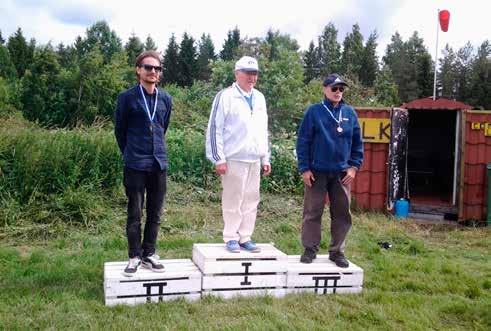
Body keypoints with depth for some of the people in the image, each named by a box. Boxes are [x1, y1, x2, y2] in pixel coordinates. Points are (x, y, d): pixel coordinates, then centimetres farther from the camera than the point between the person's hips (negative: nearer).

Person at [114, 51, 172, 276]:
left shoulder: (165, 99, 7)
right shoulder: (127, 97, -4)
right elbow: (120, 130, 6)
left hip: (159, 164, 4)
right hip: (135, 166, -4)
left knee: (154, 214, 10)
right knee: (135, 214, 2)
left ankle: (149, 254, 22)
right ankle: (135, 257, 14)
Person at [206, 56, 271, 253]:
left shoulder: (260, 98, 15)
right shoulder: (225, 96, -5)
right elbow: (215, 128, -8)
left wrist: (266, 158, 16)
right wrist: (218, 159, -12)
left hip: (254, 160, 6)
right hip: (234, 159, -6)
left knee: (251, 200, 8)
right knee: (233, 200, 0)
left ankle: (245, 238, 18)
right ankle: (231, 238, 12)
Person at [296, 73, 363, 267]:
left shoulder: (350, 113, 7)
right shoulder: (314, 111, -2)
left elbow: (357, 143, 10)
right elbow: (303, 141, -4)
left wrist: (354, 167, 1)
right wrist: (304, 168, -9)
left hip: (342, 173, 3)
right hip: (317, 172, -3)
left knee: (342, 214, 7)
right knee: (312, 213, 3)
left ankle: (337, 251, 19)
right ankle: (310, 249, 15)